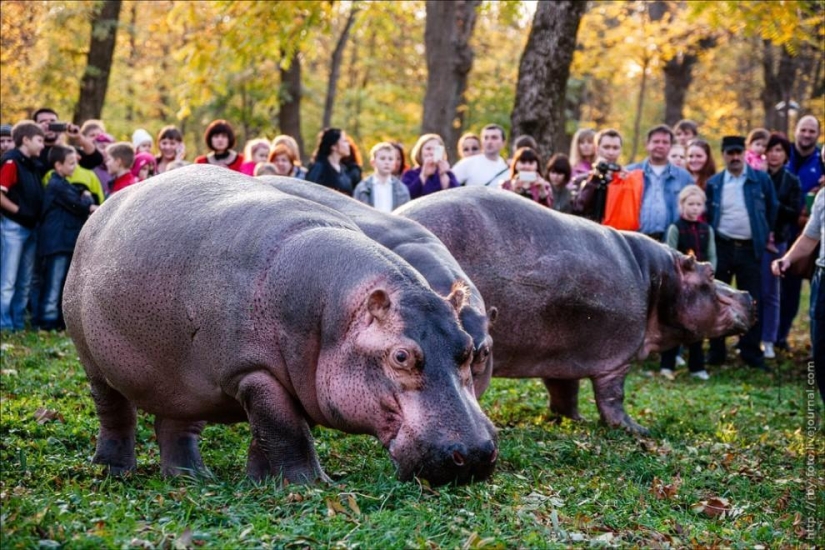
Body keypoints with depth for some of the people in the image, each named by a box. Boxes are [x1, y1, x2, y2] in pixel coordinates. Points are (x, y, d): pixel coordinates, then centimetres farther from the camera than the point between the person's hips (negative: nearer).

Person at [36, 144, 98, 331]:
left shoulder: (63, 184, 20)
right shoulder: (57, 185, -11)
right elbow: (80, 206, -15)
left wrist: (86, 201, -7)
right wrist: (88, 199, 3)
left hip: (66, 241, 10)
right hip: (57, 240, -10)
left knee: (63, 283, 12)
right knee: (54, 283, -10)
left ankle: (59, 321, 16)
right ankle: (48, 321, -9)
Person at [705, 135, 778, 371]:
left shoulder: (761, 180, 1)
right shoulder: (713, 183, 5)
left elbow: (772, 211, 8)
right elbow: (708, 216, 10)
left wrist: (764, 236, 8)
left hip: (750, 249, -1)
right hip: (721, 248, 1)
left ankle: (751, 352, 7)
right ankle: (716, 351, 14)